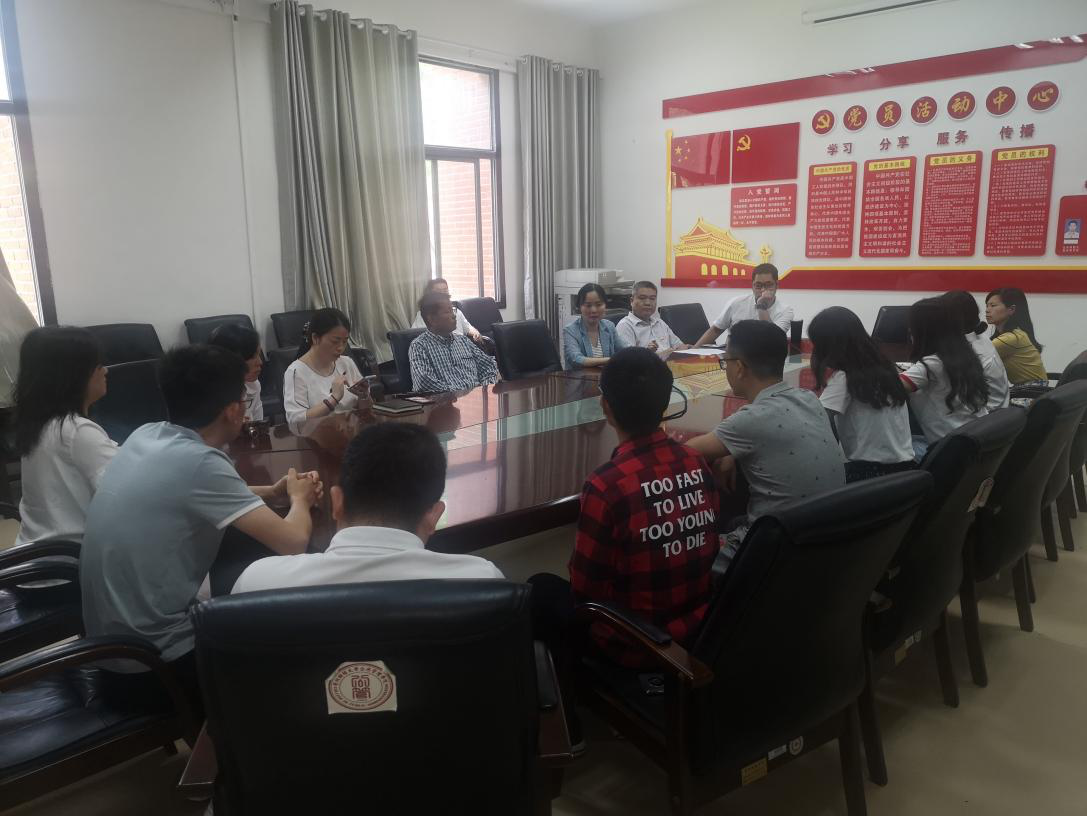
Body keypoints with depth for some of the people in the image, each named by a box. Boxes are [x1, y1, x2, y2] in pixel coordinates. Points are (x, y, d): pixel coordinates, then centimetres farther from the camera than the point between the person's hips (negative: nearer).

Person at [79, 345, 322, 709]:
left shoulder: (145, 435, 0)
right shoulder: (199, 461, -24)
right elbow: (293, 542, -23)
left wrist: (272, 492, 11)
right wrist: (299, 500, -1)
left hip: (112, 641, 8)